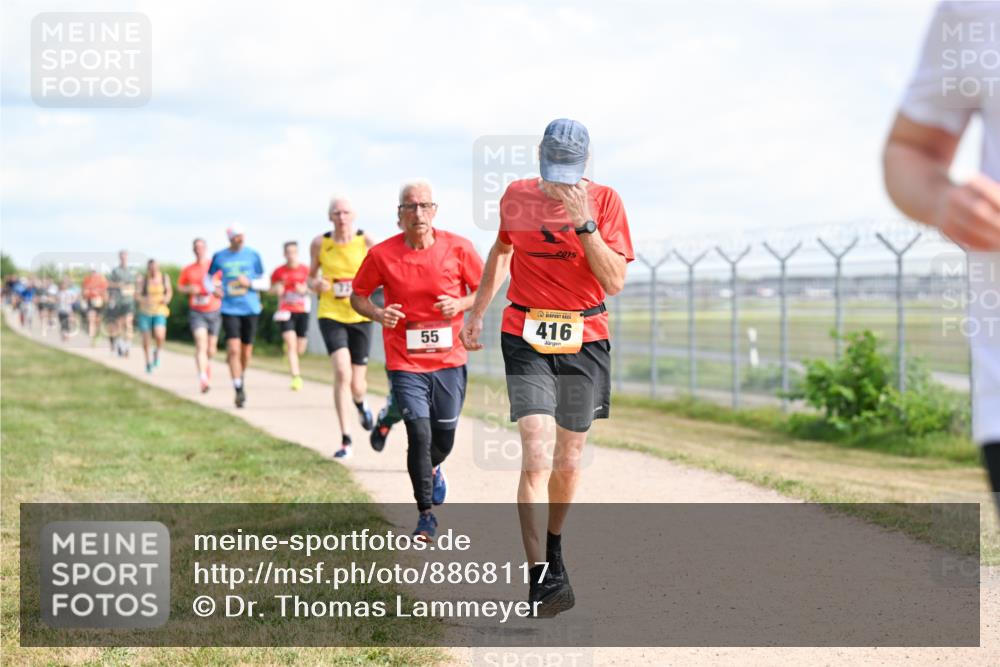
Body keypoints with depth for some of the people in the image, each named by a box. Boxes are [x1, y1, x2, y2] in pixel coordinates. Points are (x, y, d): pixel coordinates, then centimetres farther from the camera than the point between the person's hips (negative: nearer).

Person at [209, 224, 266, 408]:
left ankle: (242, 378, 37)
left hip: (250, 309, 1)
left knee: (246, 352, 9)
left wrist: (250, 283, -12)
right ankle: (239, 390, -13)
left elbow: (264, 283, 7)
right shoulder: (220, 257, 3)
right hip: (230, 309, -1)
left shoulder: (253, 256, 4)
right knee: (234, 349, -15)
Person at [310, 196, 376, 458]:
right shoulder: (319, 244, -2)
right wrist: (316, 284, -11)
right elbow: (312, 276, 12)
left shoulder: (366, 242, -5)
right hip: (330, 315, 0)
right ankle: (345, 439, -14)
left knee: (357, 385, 4)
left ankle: (360, 402, 45)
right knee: (342, 372, -21)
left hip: (360, 316, 1)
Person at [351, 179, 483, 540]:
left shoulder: (458, 248, -5)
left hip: (449, 358, 2)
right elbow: (358, 294, 7)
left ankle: (432, 468, 50)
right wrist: (376, 313, -14)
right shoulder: (382, 254, -6)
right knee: (419, 434, -12)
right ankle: (426, 515, 3)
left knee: (444, 436, 11)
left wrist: (461, 303, -14)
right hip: (405, 361, -2)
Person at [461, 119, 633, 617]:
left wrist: (583, 222, -22)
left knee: (568, 461, 11)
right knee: (536, 456, -16)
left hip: (585, 341, 1)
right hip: (526, 338, -1)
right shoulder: (517, 197, 1)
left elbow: (615, 281, -13)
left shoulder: (604, 201, -5)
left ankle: (554, 547, 37)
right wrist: (477, 312, 22)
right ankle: (540, 577, -19)